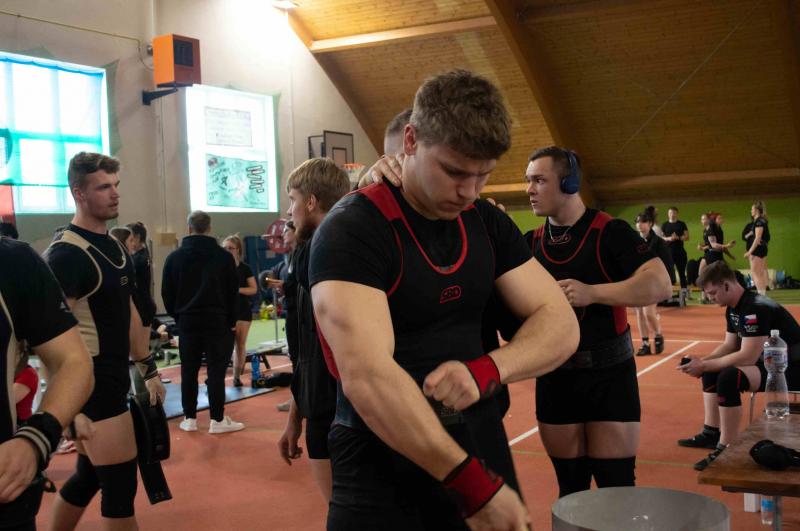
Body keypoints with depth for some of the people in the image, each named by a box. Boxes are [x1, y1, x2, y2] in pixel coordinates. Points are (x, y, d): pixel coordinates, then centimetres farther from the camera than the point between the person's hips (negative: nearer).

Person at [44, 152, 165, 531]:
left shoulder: (115, 247, 12)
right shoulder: (65, 254, -16)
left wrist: (146, 367, 19)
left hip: (114, 376, 9)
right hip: (90, 380, -9)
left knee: (88, 477, 19)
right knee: (120, 485, -5)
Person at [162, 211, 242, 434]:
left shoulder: (175, 257, 1)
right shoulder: (224, 256, -3)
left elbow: (167, 293, 3)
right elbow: (233, 291, 0)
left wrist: (177, 316, 14)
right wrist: (232, 321, 7)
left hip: (187, 322, 2)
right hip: (217, 321, -2)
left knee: (188, 371, 9)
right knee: (216, 370, -1)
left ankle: (189, 418, 13)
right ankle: (217, 420, 0)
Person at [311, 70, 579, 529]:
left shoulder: (489, 224, 3)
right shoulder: (352, 230, -17)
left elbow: (561, 324, 2)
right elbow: (367, 378, -27)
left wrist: (486, 371, -17)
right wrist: (475, 485, -25)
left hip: (480, 450, 6)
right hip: (382, 468, -5)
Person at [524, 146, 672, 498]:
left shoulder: (610, 232, -10)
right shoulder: (532, 241, 6)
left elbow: (659, 285, -21)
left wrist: (592, 293, -28)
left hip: (609, 373, -4)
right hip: (554, 374, 5)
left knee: (616, 485, 2)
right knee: (569, 485, 14)